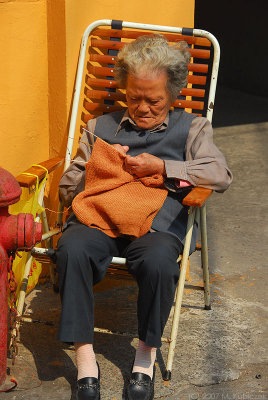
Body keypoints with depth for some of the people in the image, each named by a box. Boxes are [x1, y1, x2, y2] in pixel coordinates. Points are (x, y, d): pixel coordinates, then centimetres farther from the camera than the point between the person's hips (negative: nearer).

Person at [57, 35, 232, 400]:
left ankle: (146, 354, -9)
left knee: (159, 261, -37)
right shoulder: (101, 127, 28)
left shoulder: (191, 128, 20)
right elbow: (67, 189, 24)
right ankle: (85, 359, -22)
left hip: (157, 223, -2)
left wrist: (161, 167, -5)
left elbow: (221, 175, 1)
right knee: (73, 248, -33)